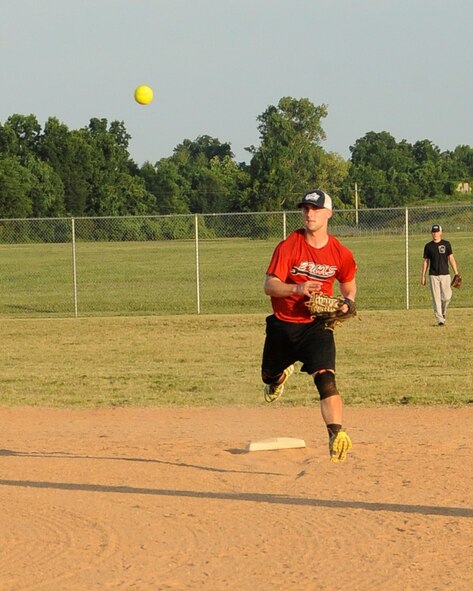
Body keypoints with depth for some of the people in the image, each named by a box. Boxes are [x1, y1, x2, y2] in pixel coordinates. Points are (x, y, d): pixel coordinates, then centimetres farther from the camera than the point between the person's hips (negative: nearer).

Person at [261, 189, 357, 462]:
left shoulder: (341, 253, -5)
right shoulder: (288, 247, -13)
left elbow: (349, 287, 13)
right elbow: (270, 285, -19)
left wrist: (347, 303, -10)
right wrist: (297, 289, -38)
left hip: (317, 325, -1)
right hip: (283, 325, 1)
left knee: (326, 378, -24)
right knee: (269, 378, 21)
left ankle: (336, 435, -32)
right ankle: (282, 375, 59)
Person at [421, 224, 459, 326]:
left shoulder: (446, 244, 4)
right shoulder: (428, 246, 5)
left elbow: (451, 259, 4)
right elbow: (425, 261, 8)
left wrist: (456, 273, -2)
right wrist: (423, 276, 5)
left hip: (445, 274, 0)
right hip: (433, 276, 0)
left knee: (446, 297, -6)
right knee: (436, 298, -5)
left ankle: (443, 313, 21)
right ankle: (440, 320, -2)